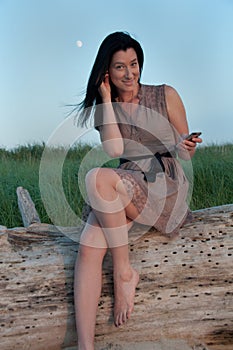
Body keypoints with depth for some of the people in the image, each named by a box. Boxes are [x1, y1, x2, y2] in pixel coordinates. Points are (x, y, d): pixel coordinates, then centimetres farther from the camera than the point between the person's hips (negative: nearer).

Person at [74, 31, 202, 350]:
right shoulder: (104, 107, 13)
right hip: (126, 188, 3)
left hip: (166, 186, -3)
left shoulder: (165, 96, 5)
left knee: (98, 177, -31)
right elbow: (114, 149, -7)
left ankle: (124, 271, -19)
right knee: (88, 247, -26)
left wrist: (185, 148, -16)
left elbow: (185, 152, 8)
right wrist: (106, 99, -2)